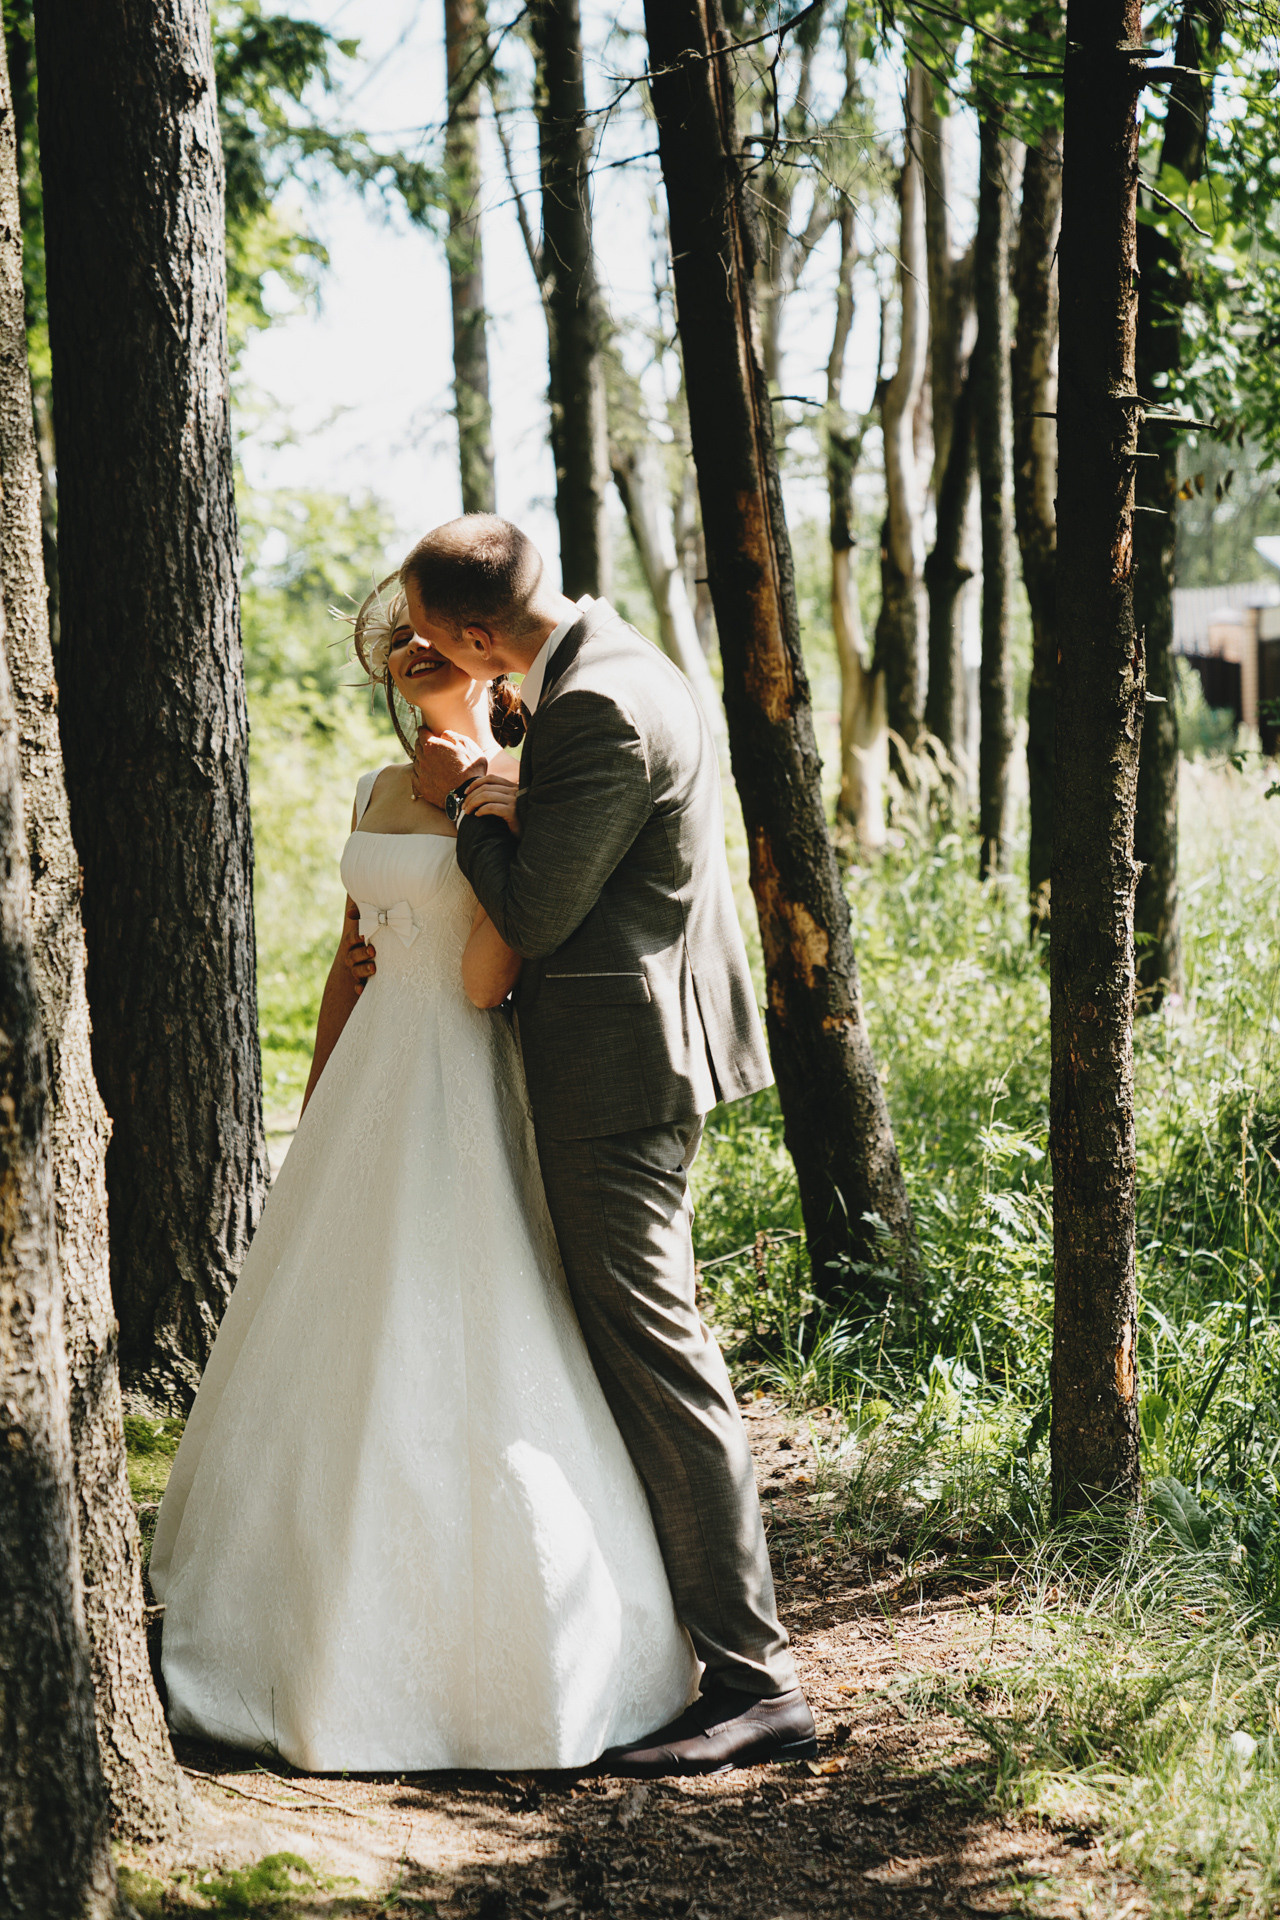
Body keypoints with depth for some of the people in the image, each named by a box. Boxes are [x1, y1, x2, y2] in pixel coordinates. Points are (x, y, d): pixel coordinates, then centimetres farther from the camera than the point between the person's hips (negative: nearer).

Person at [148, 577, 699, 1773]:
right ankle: (352, 1641, 22)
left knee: (477, 1376, -5)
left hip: (475, 1105, -7)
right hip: (374, 1094, 7)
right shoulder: (380, 795, 13)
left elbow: (488, 980, -17)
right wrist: (315, 1131, 16)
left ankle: (504, 1660, 8)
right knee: (342, 1372, 9)